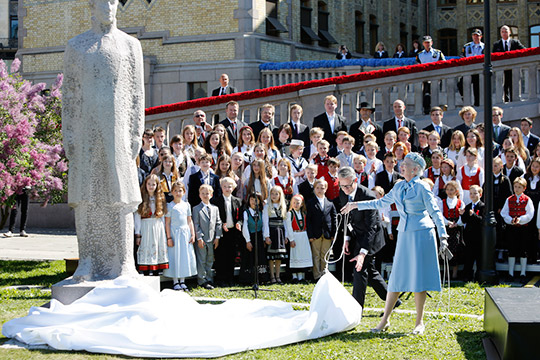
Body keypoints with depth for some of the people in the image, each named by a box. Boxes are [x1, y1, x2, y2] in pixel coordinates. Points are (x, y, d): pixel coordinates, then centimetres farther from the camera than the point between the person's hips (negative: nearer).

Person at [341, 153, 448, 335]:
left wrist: (443, 236, -16)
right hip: (404, 234, 6)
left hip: (421, 233, -5)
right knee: (397, 277, 5)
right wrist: (356, 205, 28)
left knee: (419, 278, -3)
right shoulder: (399, 187, 14)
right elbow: (381, 202, 26)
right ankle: (385, 320, 8)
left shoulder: (422, 187, -5)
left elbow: (435, 212, -7)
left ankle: (419, 322, 5)